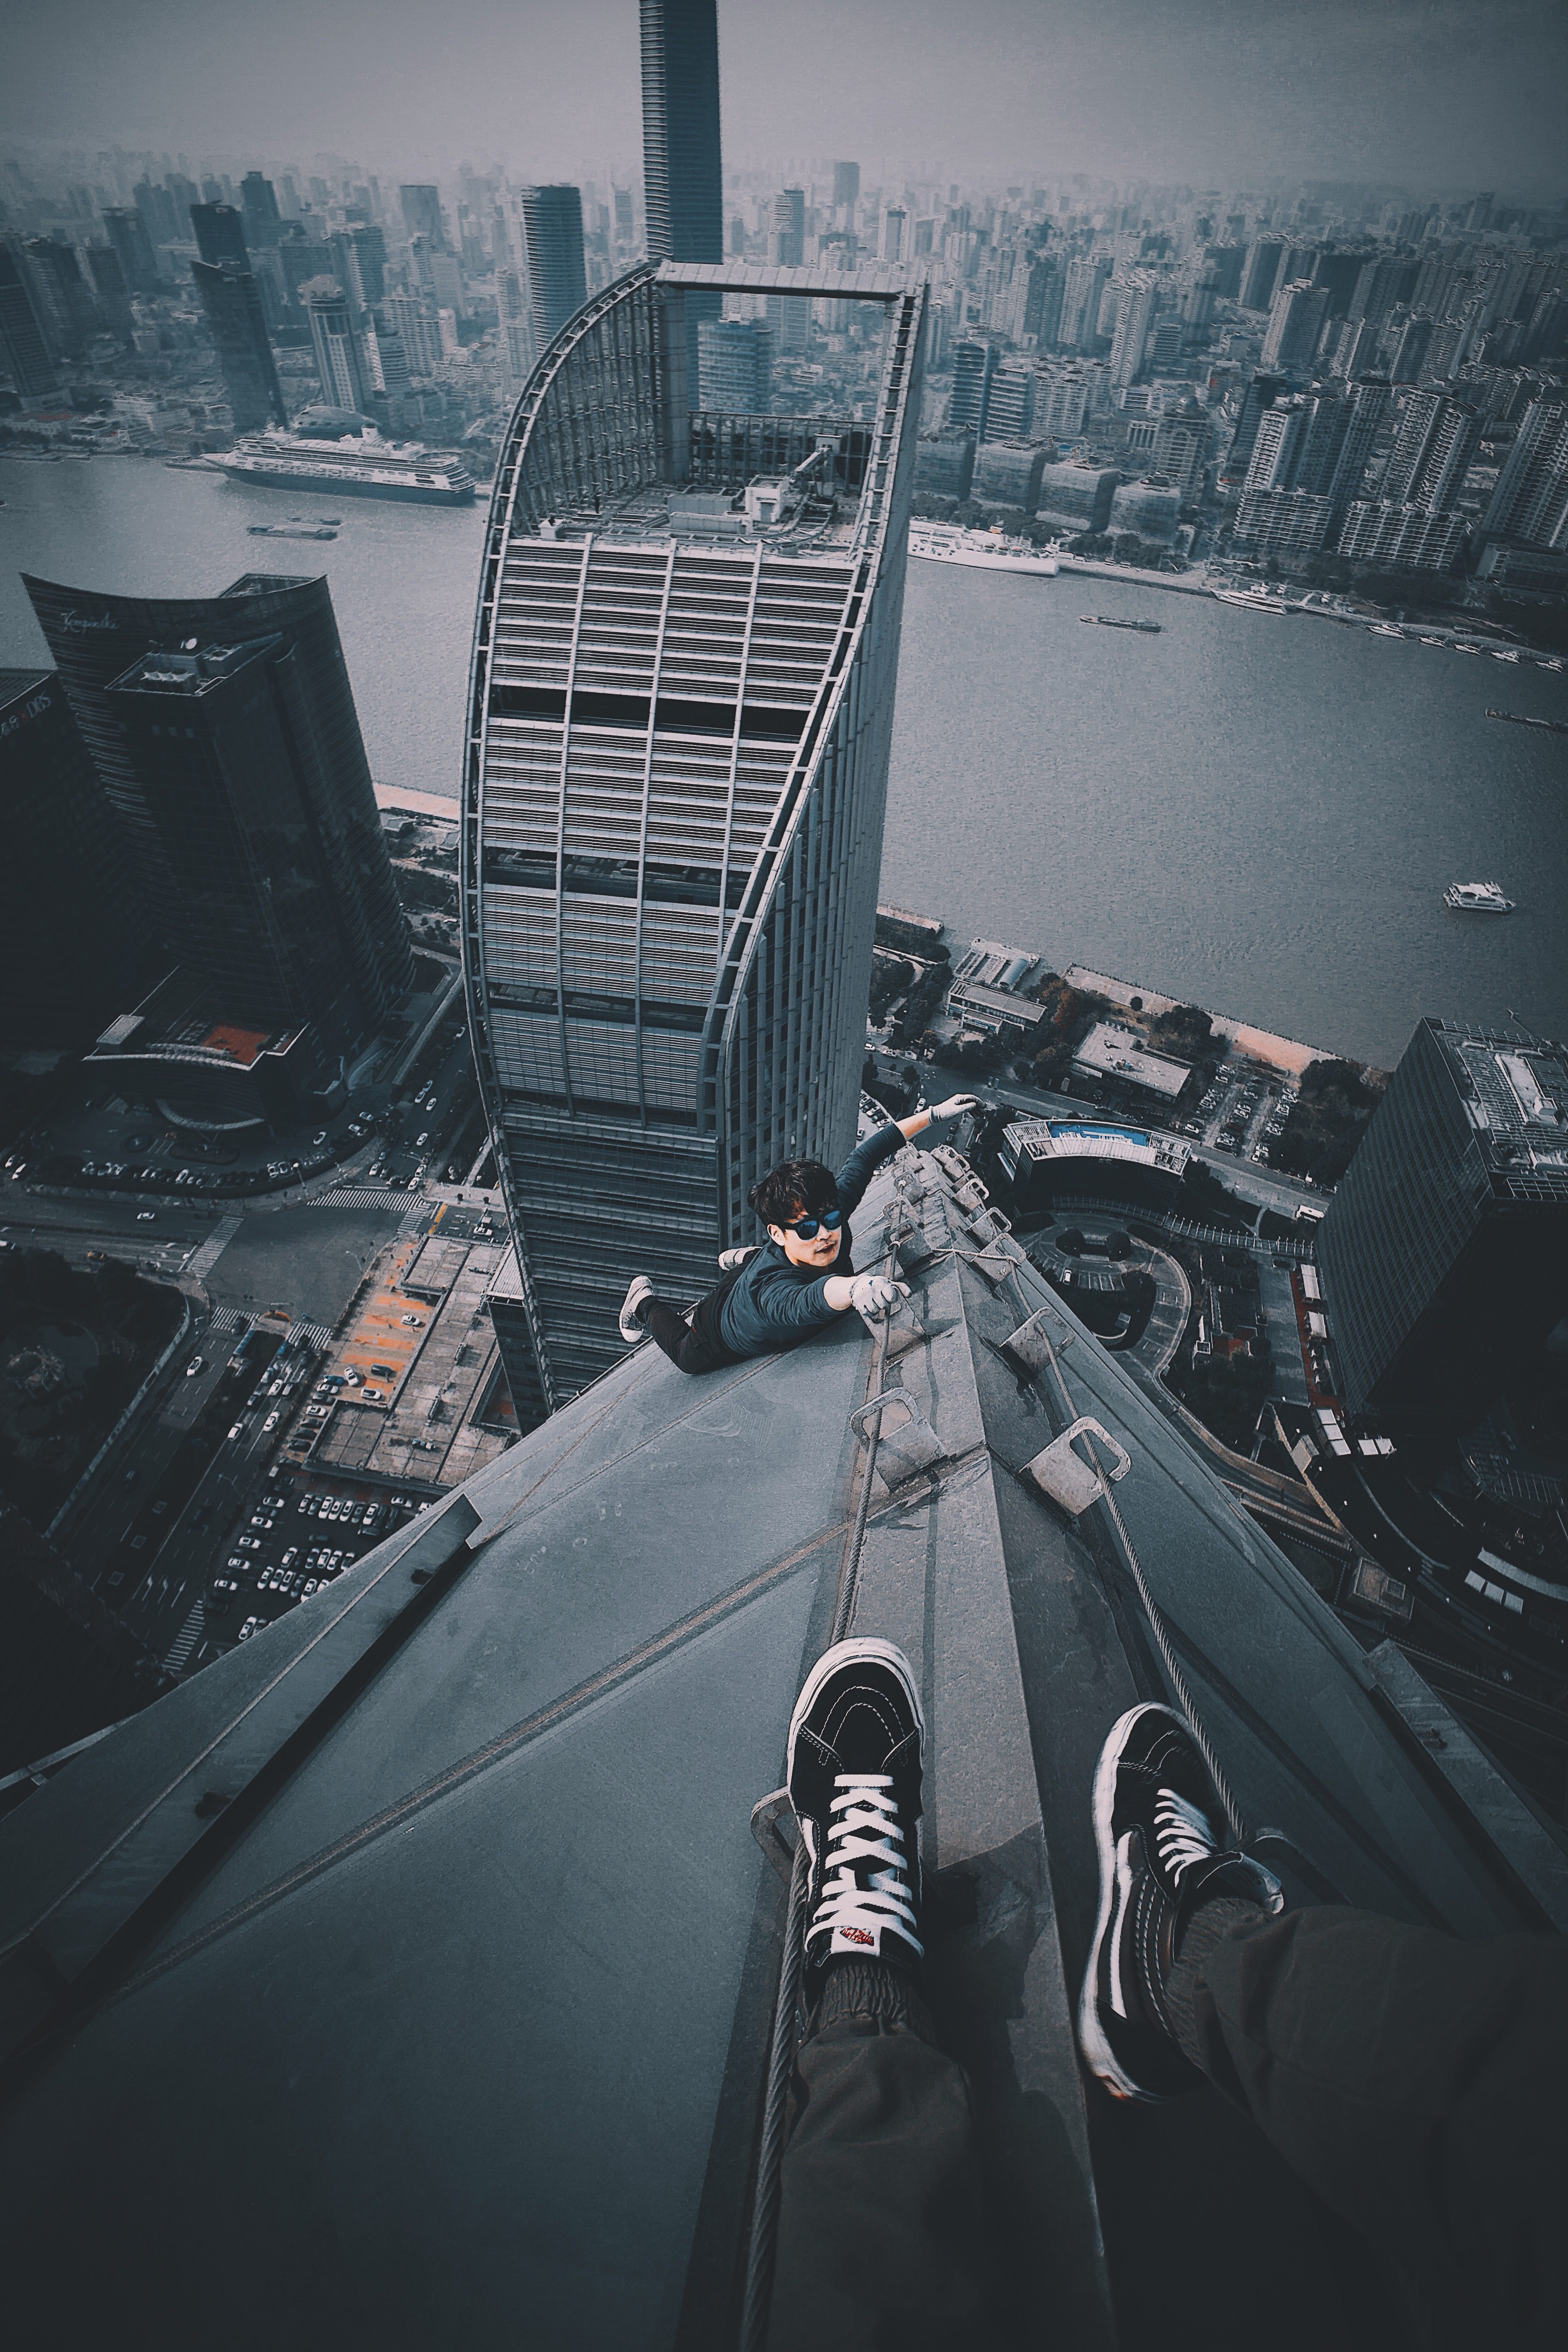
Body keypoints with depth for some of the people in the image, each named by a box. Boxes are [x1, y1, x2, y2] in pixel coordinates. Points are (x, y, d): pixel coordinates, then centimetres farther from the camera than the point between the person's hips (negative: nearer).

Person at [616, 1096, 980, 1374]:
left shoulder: (834, 1209, -39)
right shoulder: (768, 1287, -54)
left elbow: (862, 1158, -27)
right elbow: (805, 1303, -76)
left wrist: (934, 1114, -25)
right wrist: (854, 1287, -99)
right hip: (725, 1342, -4)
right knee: (690, 1358, 26)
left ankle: (741, 1259, 57)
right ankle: (646, 1302, 44)